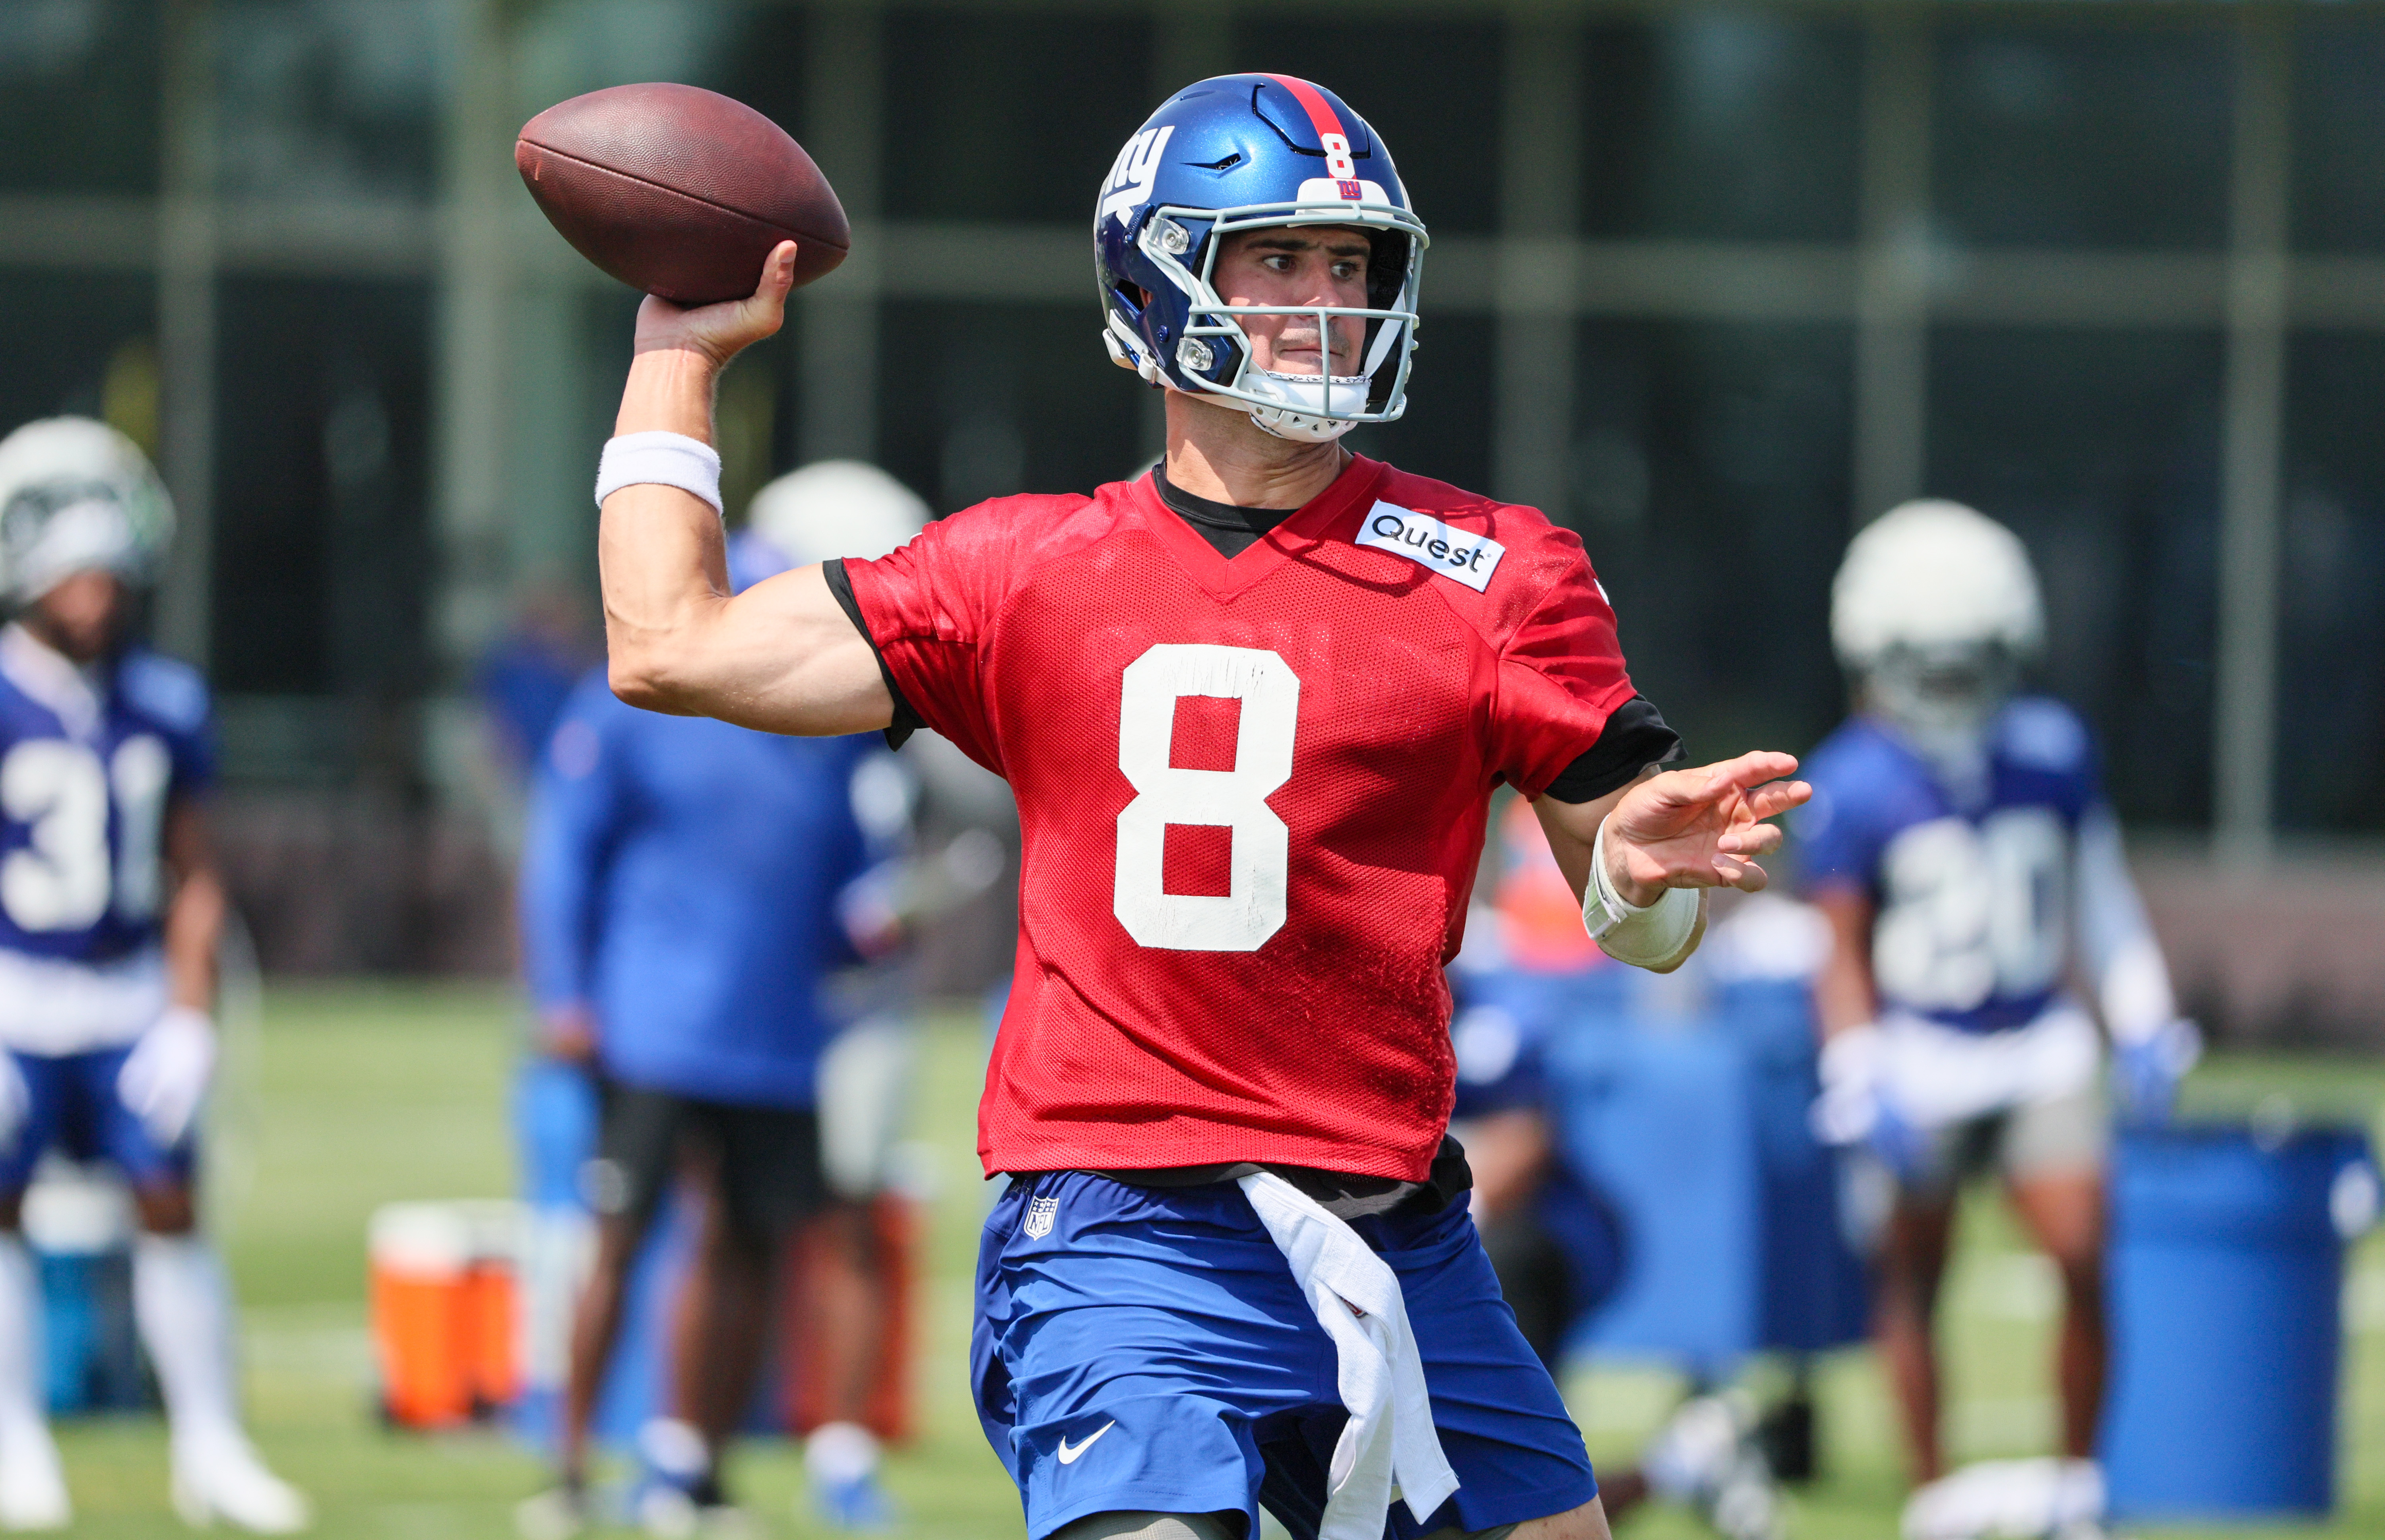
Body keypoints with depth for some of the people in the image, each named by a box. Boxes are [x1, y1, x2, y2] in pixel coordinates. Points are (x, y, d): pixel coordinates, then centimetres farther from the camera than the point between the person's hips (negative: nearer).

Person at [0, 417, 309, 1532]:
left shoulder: (167, 708, 2)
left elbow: (192, 875, 8)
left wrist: (190, 1013, 0)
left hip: (132, 994, 3)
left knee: (171, 1205, 3)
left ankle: (211, 1449, 10)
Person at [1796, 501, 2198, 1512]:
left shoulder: (2052, 755, 1)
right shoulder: (1854, 787, -9)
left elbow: (2101, 901, 13)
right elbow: (1845, 956, -5)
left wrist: (2141, 1025, 8)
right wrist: (1866, 1090, -13)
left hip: (2038, 1049, 3)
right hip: (1918, 1057, -3)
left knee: (2083, 1259, -9)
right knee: (1911, 1285, 1)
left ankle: (2079, 1479, 3)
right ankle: (1933, 1494, 10)